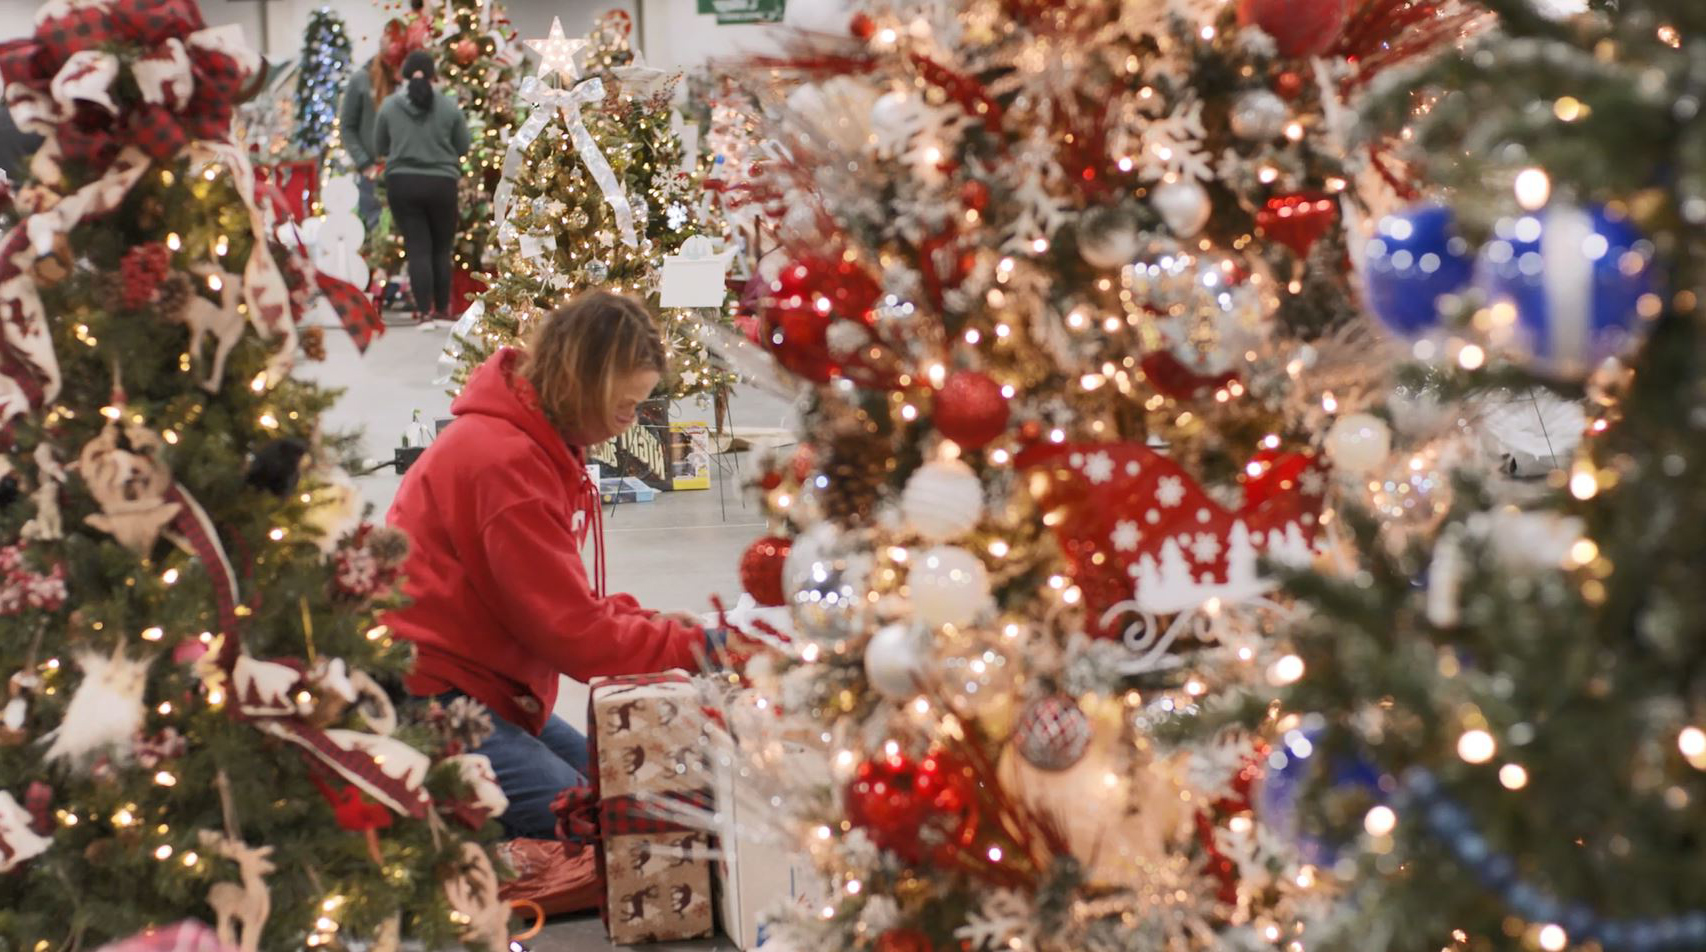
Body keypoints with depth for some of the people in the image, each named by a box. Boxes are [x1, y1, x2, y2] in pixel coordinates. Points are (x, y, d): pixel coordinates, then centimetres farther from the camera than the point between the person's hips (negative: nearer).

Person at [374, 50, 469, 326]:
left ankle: (425, 311, 0)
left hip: (402, 182, 0)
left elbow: (380, 147, 7)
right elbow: (463, 147, 4)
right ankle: (442, 310, 20)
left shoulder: (389, 106, -3)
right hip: (441, 183, 0)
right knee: (442, 247, 14)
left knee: (417, 248, 3)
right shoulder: (449, 106, -4)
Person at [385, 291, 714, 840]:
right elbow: (574, 634, -21)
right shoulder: (506, 461, -22)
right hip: (429, 693, -11)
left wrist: (649, 623, -1)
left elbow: (562, 603, 15)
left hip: (488, 688, 11)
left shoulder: (542, 443, 11)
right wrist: (696, 647, -13)